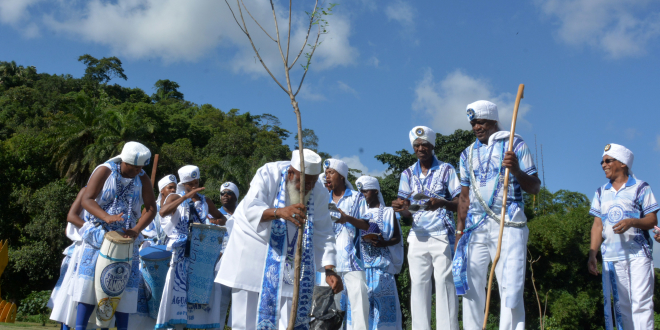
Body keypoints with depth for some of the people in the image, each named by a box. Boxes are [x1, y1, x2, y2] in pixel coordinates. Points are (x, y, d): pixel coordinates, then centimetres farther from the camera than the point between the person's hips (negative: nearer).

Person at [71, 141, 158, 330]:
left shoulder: (143, 179, 0)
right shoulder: (105, 171, -7)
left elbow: (151, 208, -2)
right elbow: (86, 199, -13)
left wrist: (137, 229, -19)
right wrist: (106, 217, -30)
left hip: (126, 239, 2)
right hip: (98, 235, -2)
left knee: (125, 282, 1)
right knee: (89, 276, -9)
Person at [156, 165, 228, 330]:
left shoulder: (205, 201, 10)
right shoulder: (176, 198, 1)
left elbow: (222, 218, 20)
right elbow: (163, 212, -19)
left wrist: (219, 221, -6)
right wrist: (186, 196, -23)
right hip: (181, 251, -3)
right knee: (179, 285, -2)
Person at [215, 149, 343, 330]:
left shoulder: (319, 193, -9)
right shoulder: (268, 174, -19)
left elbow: (323, 235, -8)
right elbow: (251, 208, -33)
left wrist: (329, 269, -21)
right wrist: (279, 212, -52)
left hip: (288, 255, 2)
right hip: (253, 246, -2)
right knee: (248, 313, 0)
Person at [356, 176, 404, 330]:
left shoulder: (388, 212, 6)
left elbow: (397, 238, 4)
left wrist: (383, 243, -15)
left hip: (382, 261, -3)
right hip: (363, 262, 3)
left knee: (383, 296, -7)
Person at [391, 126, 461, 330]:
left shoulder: (446, 170, 4)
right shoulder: (408, 174, 13)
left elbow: (459, 203, -1)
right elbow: (407, 213, 10)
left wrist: (441, 203, -21)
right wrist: (401, 208, -14)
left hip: (442, 235, -3)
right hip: (417, 236, 3)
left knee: (444, 282, -8)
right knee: (418, 284, 0)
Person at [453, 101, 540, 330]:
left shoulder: (514, 144, 5)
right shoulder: (468, 154, 17)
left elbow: (534, 188, 1)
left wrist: (516, 170, -17)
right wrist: (460, 230, 11)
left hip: (508, 225, -4)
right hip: (475, 226, 4)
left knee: (510, 286, -8)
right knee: (470, 285, 0)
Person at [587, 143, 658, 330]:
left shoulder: (640, 187, 5)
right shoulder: (601, 193, 16)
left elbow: (652, 220, 0)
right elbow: (597, 225, 11)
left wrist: (632, 222, -19)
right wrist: (592, 254, 1)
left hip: (638, 254, -4)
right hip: (611, 257, 4)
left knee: (641, 302, -9)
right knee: (620, 304, 4)